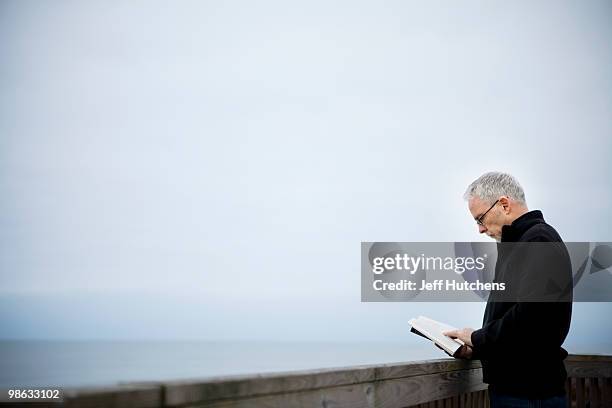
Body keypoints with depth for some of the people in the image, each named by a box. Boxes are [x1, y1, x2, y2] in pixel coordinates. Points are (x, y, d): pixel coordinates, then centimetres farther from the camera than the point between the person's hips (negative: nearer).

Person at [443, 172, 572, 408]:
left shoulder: (539, 240, -14)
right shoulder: (516, 245, 17)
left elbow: (530, 315, -26)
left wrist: (477, 339, -13)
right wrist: (475, 350, 5)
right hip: (510, 386, 9)